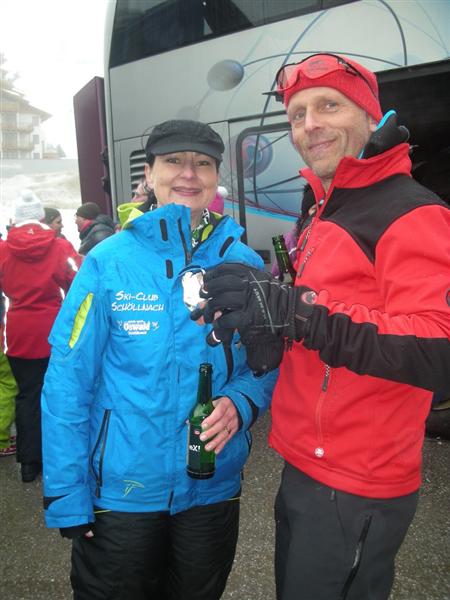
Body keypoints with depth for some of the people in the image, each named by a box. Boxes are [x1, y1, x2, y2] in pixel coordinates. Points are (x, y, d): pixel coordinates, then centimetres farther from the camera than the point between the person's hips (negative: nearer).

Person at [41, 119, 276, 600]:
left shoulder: (243, 264, -5)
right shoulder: (108, 262, -13)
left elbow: (267, 363, 1)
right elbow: (67, 383, -11)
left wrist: (241, 403, -19)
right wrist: (65, 496, -10)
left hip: (213, 488, 3)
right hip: (120, 491, -2)